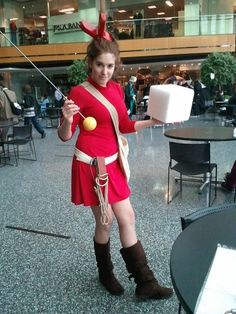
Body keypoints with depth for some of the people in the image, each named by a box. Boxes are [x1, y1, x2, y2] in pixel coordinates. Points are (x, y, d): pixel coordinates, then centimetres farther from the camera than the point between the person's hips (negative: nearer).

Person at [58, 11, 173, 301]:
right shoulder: (79, 92, -11)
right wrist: (67, 120, -31)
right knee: (105, 221, 6)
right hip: (90, 164, -6)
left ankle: (145, 282, 24)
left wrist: (155, 120, 8)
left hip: (113, 162, 7)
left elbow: (125, 125, 15)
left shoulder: (117, 89, 7)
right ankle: (106, 274, 35)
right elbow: (65, 136, -10)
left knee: (127, 218, 10)